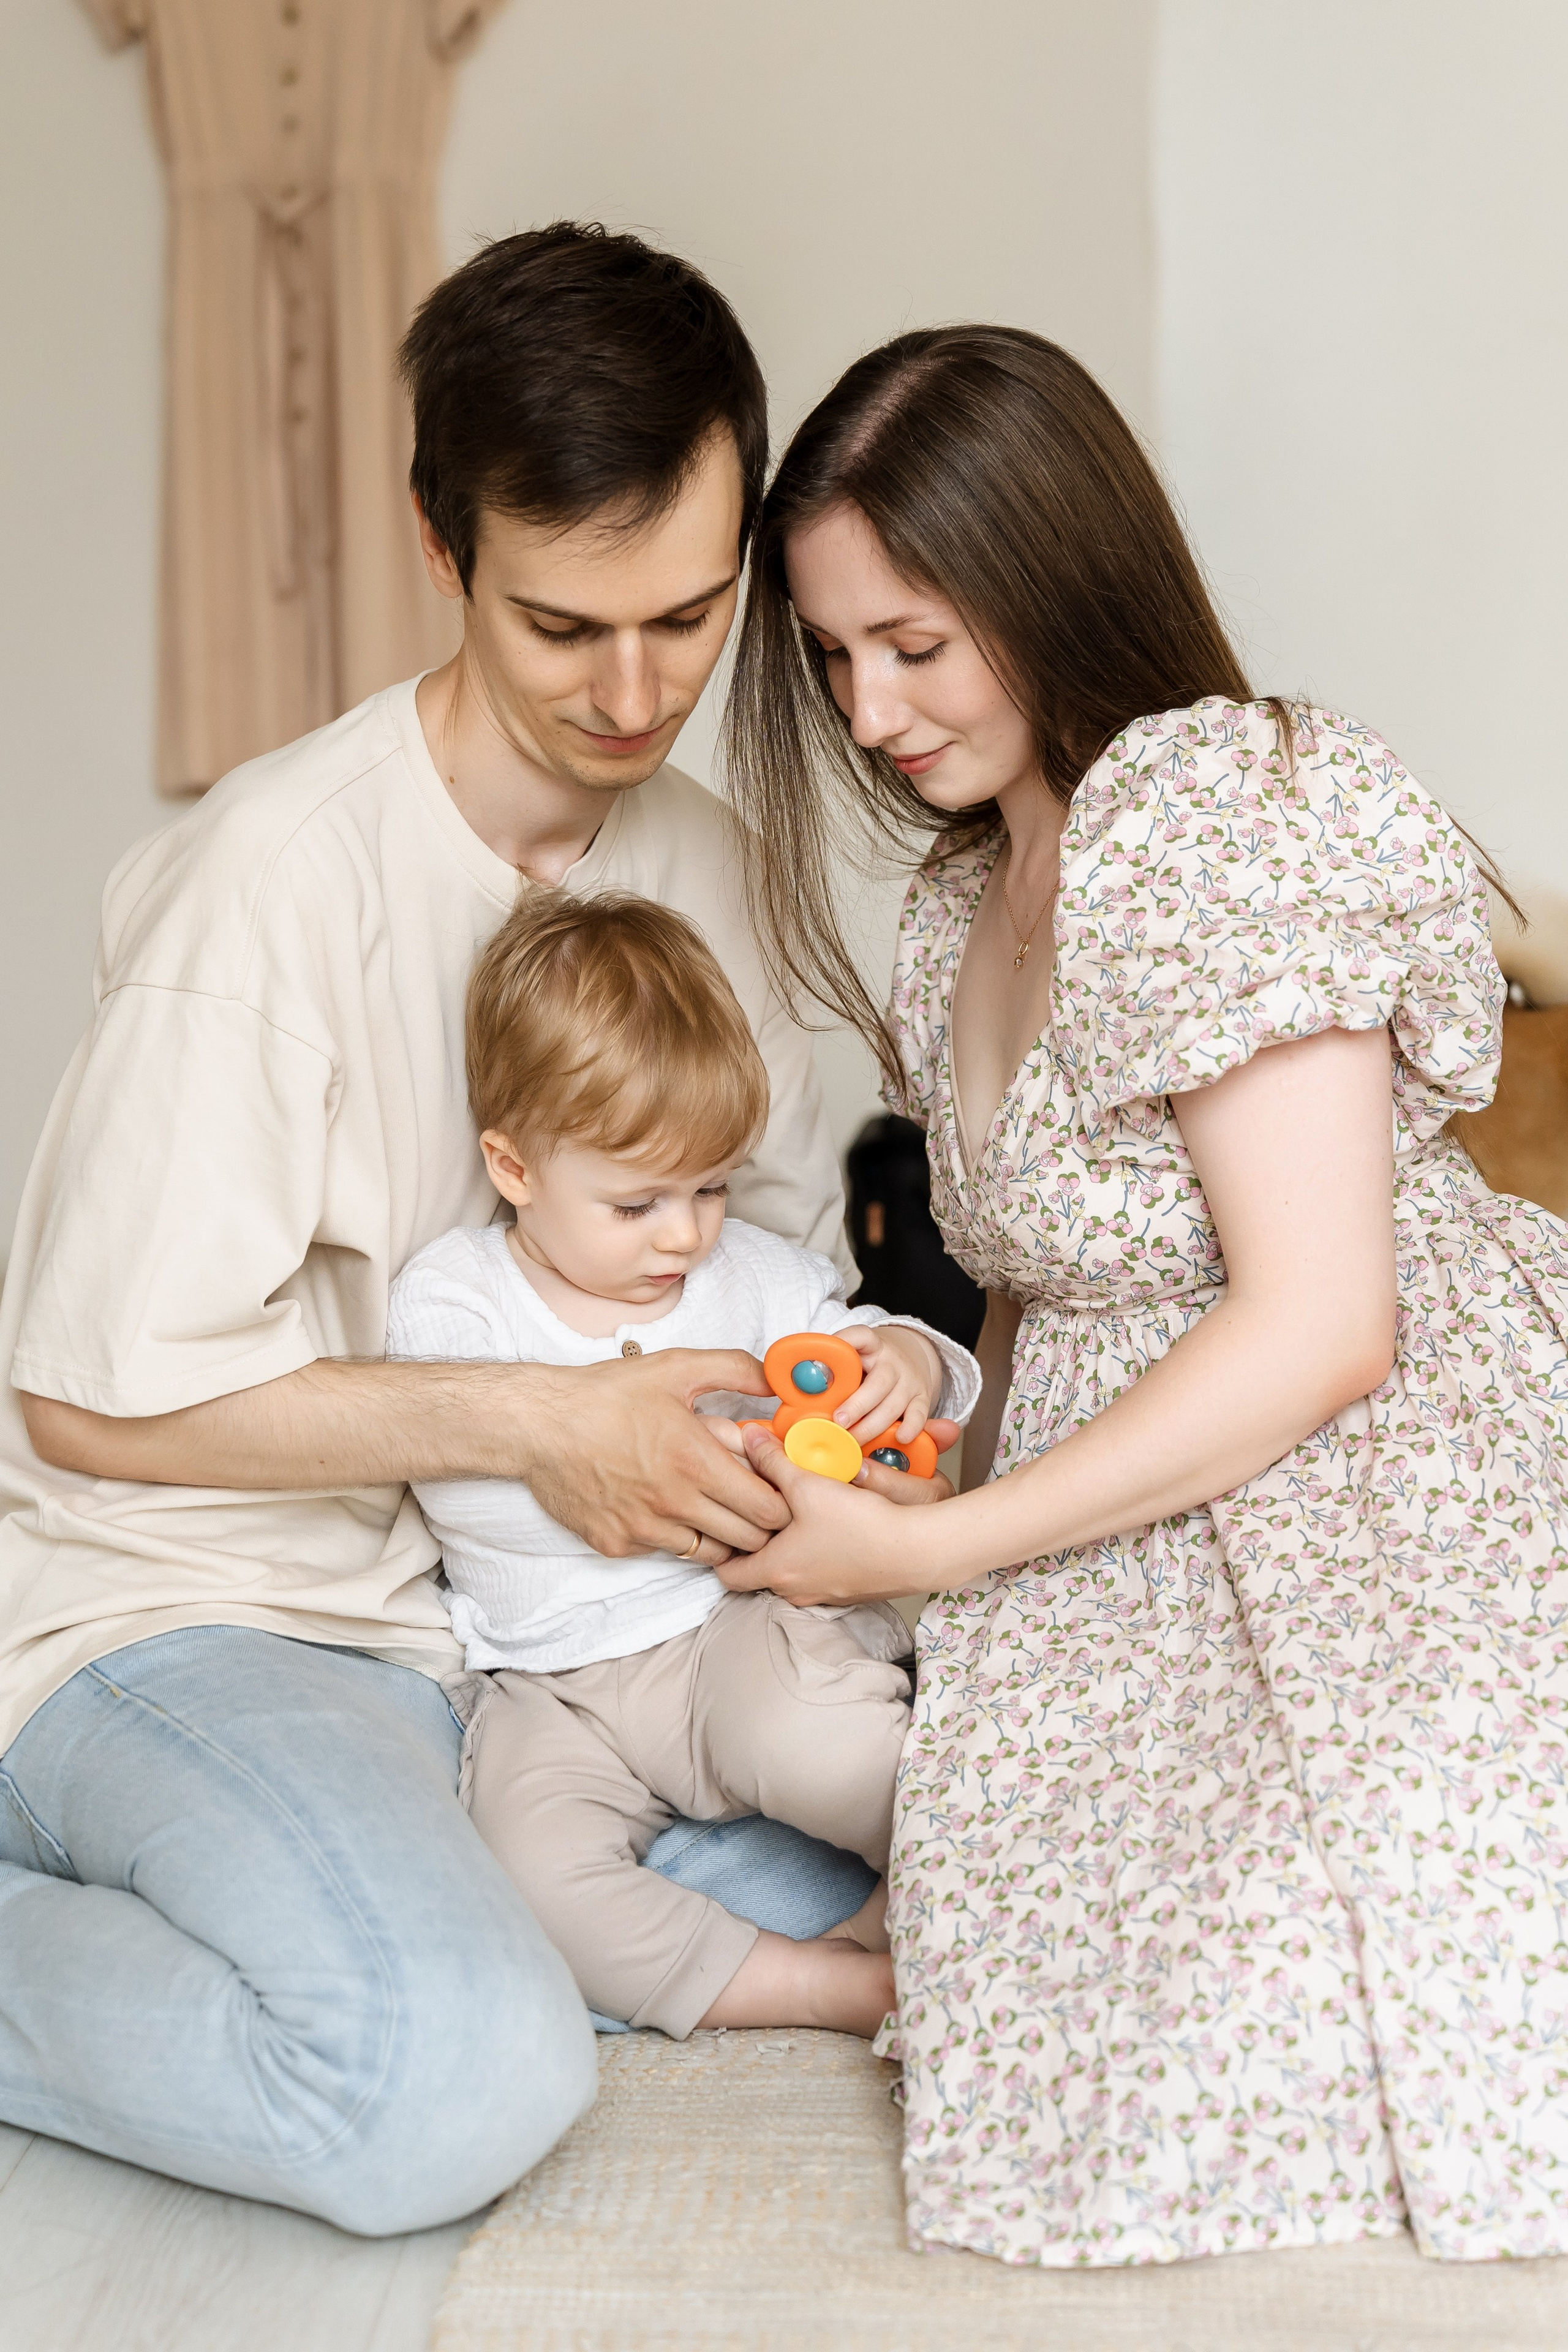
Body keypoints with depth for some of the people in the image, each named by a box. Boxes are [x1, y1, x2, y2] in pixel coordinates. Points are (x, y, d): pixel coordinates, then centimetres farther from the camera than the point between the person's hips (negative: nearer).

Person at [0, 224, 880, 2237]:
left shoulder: (689, 854, 4)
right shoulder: (280, 873, -21)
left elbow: (779, 1226, 13)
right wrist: (537, 1421, -21)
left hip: (497, 1611, 8)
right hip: (181, 1616, -7)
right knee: (464, 2086, -31)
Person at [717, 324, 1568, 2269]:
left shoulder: (1208, 809, -15)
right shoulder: (972, 889, 15)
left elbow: (1320, 1326, -20)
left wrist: (927, 1550, -16)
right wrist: (925, 1458, 3)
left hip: (1368, 1512, -7)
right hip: (1139, 1548, 8)